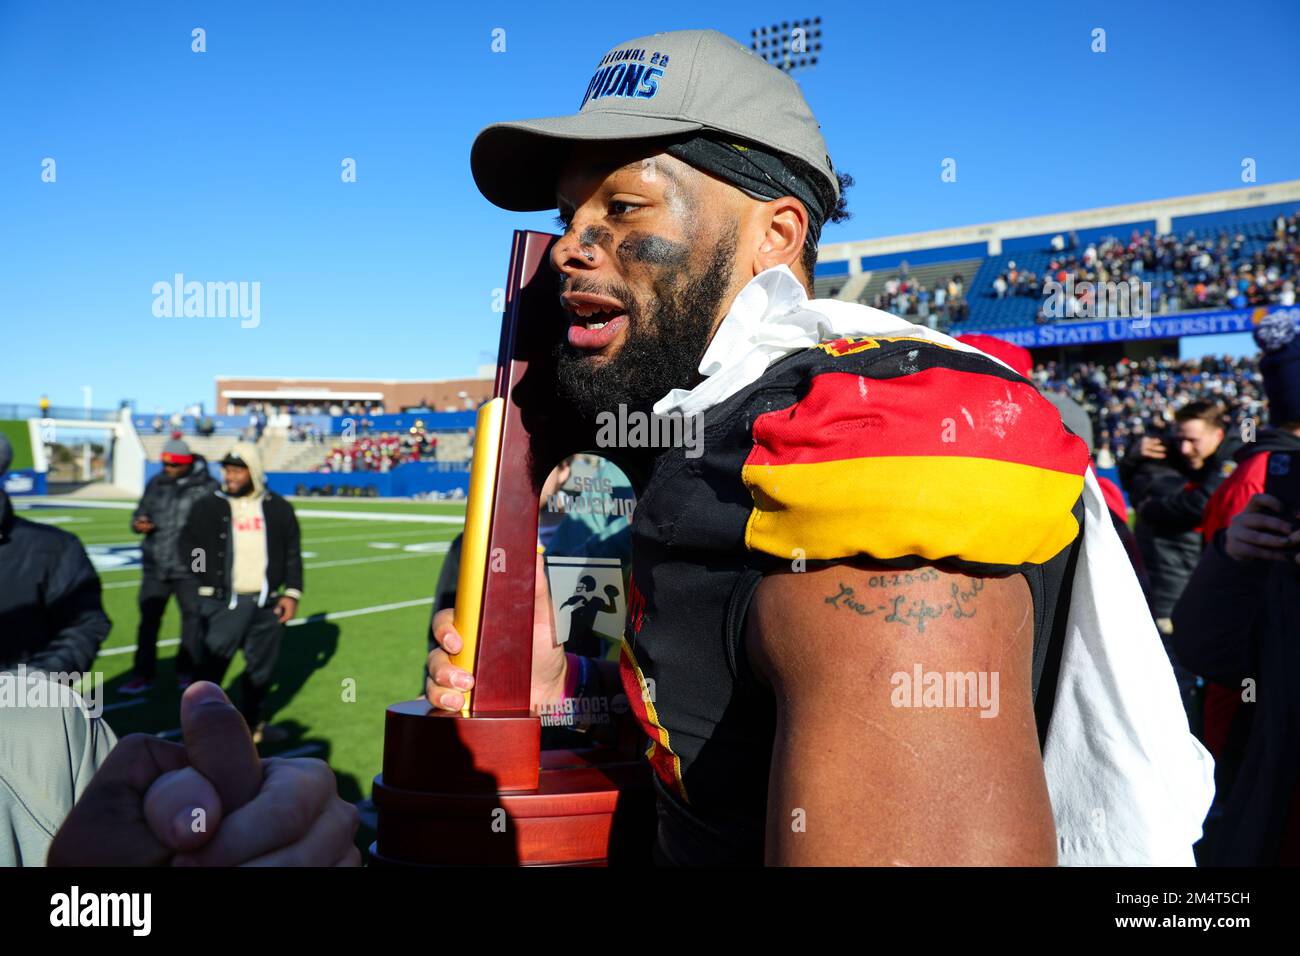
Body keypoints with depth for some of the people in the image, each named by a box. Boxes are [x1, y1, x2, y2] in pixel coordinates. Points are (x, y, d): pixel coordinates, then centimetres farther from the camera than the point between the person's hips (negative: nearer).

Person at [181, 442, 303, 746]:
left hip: (266, 604, 3)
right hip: (222, 604, -2)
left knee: (262, 667, 13)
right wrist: (211, 579, -7)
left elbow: (292, 553, 9)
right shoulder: (208, 507, 0)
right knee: (211, 667, -2)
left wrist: (291, 592, 2)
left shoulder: (279, 508, 5)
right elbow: (188, 545, 6)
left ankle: (252, 724, 30)